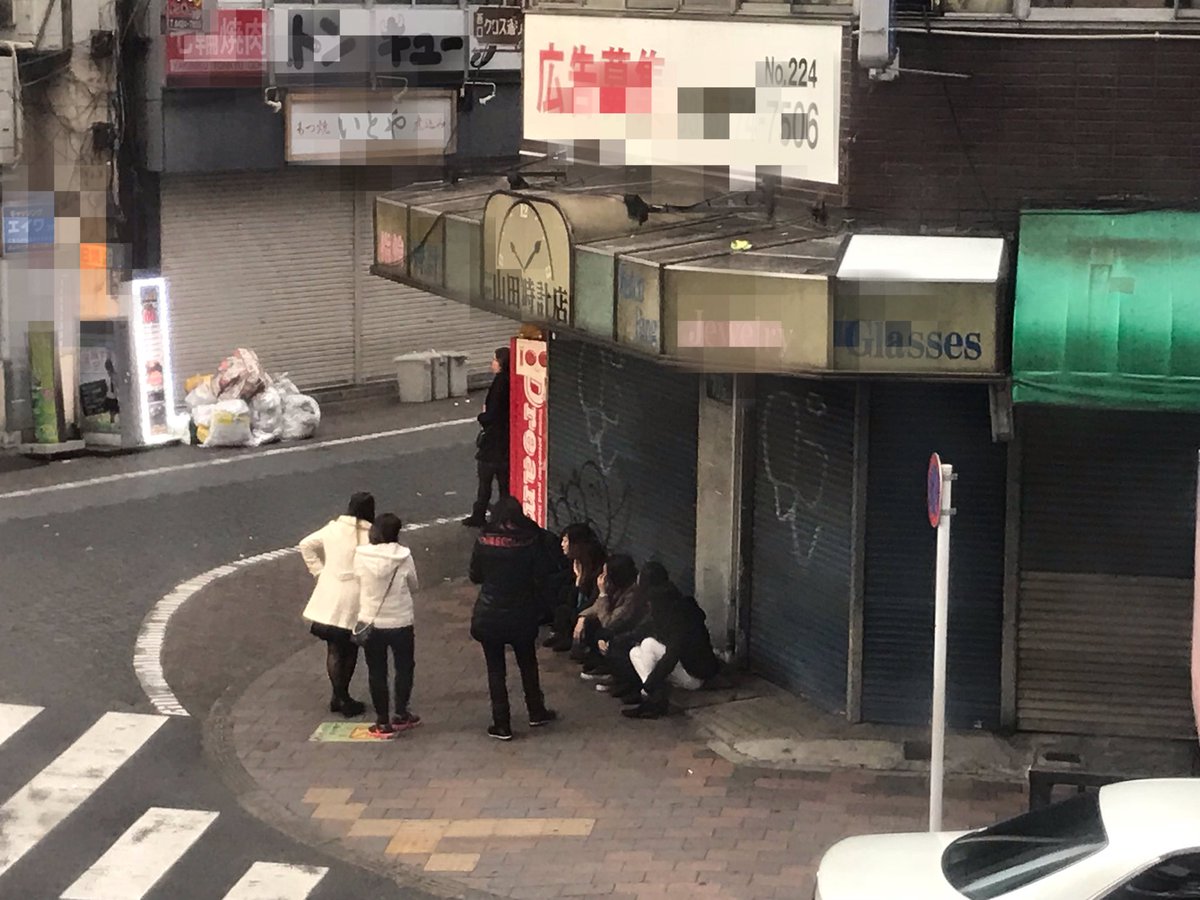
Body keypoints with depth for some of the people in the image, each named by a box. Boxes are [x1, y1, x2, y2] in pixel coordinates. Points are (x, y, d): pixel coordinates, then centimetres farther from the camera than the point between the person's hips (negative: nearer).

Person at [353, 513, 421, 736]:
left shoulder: (360, 555, -11)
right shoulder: (403, 556, -14)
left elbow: (358, 581, 1)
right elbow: (413, 587, -2)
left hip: (370, 623, 1)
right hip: (400, 623, -1)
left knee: (376, 672, 12)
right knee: (404, 668, 18)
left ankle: (382, 721, 15)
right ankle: (401, 715, 22)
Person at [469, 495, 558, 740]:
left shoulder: (484, 540, -10)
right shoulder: (530, 541, -10)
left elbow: (475, 576, -2)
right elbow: (540, 578, -7)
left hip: (489, 616, -1)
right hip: (523, 615, 1)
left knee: (496, 670, 8)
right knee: (528, 664, 21)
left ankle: (502, 726, 9)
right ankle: (536, 713, 34)